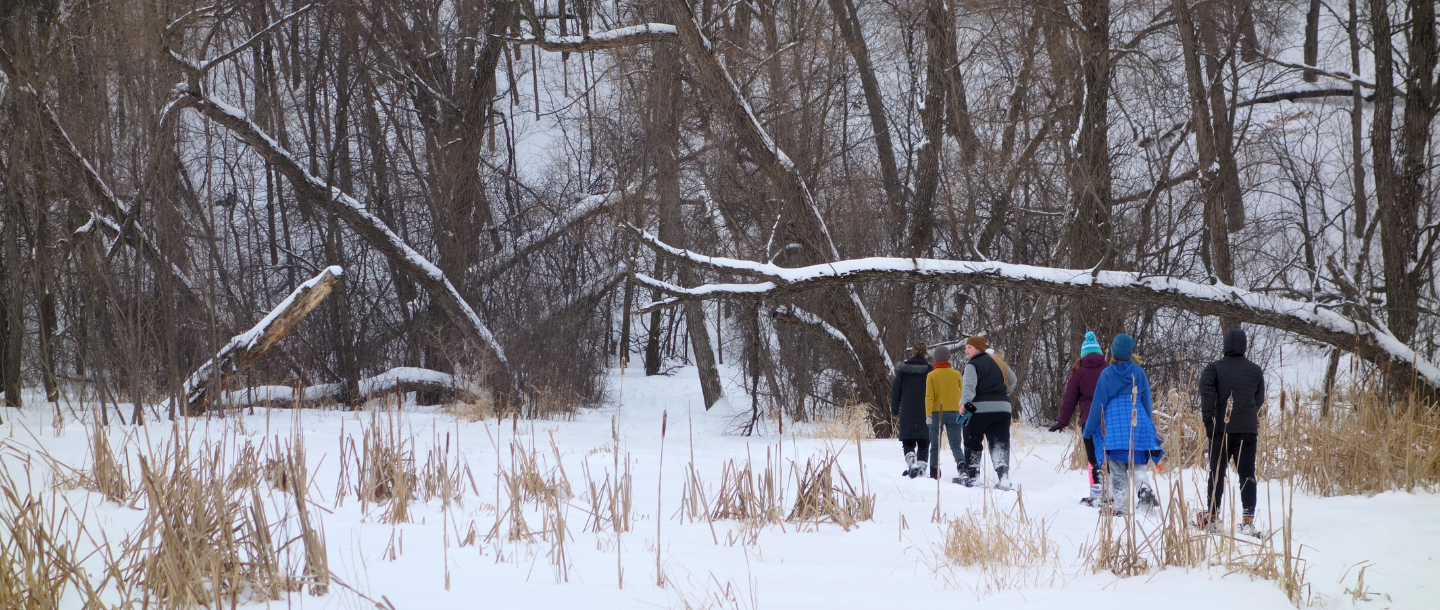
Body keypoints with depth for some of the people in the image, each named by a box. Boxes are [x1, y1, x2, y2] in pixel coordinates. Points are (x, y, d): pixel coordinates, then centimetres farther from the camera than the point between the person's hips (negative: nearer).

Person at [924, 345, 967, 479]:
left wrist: (928, 414, -12)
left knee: (935, 446, 8)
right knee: (955, 445, 2)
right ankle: (961, 462, -25)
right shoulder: (956, 374, 3)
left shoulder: (932, 375, -3)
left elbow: (929, 396, -10)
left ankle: (934, 474, 6)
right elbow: (961, 396, 5)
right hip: (954, 412, 1)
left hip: (937, 413, -1)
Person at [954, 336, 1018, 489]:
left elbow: (969, 385, -22)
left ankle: (971, 475, 11)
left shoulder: (972, 365, -5)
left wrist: (965, 402, -33)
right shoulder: (996, 362, 16)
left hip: (980, 409, -5)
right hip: (1003, 408, 5)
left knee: (972, 442, 8)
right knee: (1000, 443, 3)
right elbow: (1012, 379, 26)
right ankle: (1003, 476, -10)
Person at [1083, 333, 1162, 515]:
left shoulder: (1107, 374, -3)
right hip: (1138, 424, 2)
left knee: (1117, 470, 2)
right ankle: (1145, 488, -20)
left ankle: (1120, 506, -5)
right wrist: (1150, 428, 20)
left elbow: (1099, 403, -1)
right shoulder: (1140, 373, 5)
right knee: (1138, 466, 8)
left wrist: (1089, 428, 7)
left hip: (1114, 425, -2)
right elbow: (1147, 403, 11)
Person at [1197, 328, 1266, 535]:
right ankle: (1248, 519, -8)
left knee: (1217, 472, 6)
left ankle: (1211, 517, 8)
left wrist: (1208, 421, -15)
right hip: (1248, 430, 1)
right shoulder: (1255, 370, 8)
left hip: (1221, 429, -1)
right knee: (1247, 474, 1)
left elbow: (1206, 393, -15)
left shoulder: (1213, 368, -1)